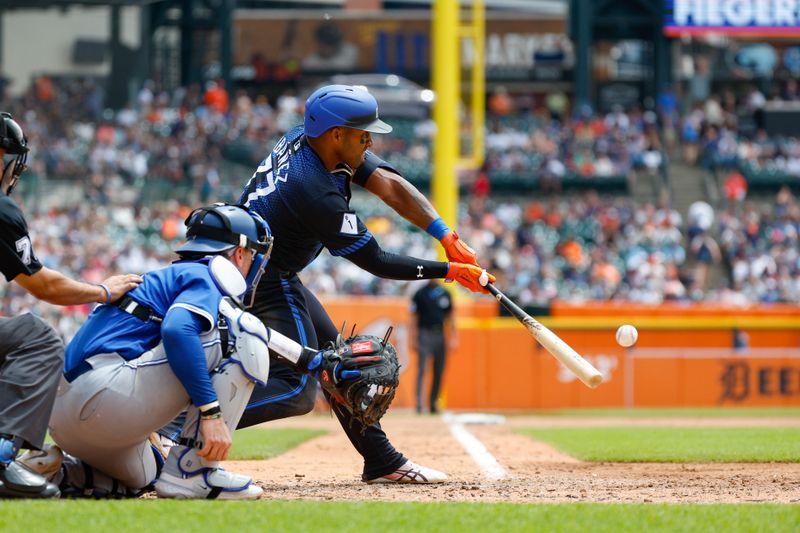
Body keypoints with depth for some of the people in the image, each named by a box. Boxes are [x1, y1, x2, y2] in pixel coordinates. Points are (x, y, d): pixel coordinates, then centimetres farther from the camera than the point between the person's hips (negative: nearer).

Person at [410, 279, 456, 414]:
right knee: (422, 369, -13)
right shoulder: (420, 294, 1)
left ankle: (433, 403, 13)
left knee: (439, 372, 6)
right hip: (425, 333, -5)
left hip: (440, 334, 5)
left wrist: (453, 337, 11)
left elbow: (449, 317, 17)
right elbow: (414, 317, 0)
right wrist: (414, 338, -8)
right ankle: (419, 402, -19)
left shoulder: (444, 293, 13)